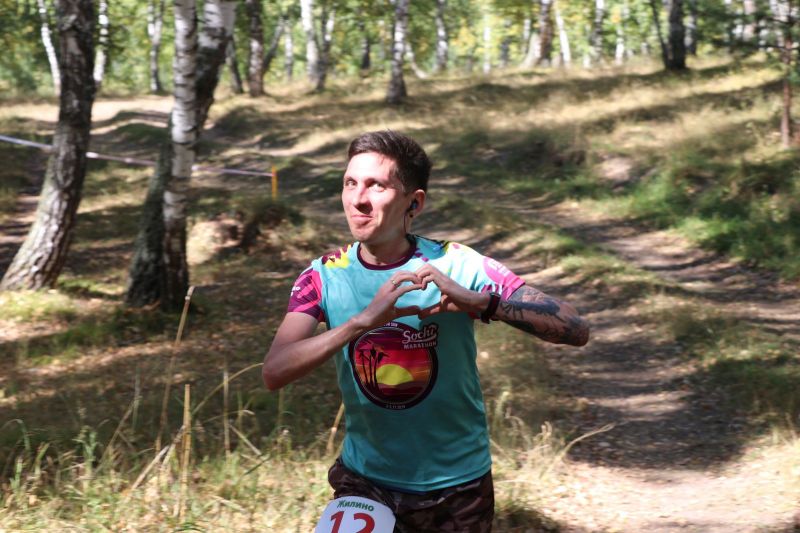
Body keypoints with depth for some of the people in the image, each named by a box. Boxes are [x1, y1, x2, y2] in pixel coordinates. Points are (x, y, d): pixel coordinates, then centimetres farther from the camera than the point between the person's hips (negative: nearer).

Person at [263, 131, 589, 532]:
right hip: (366, 482, 1)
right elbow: (274, 373, -23)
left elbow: (575, 330, -19)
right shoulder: (325, 276, -8)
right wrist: (364, 320, -35)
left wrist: (480, 302, -35)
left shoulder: (456, 266, -14)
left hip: (457, 487, -1)